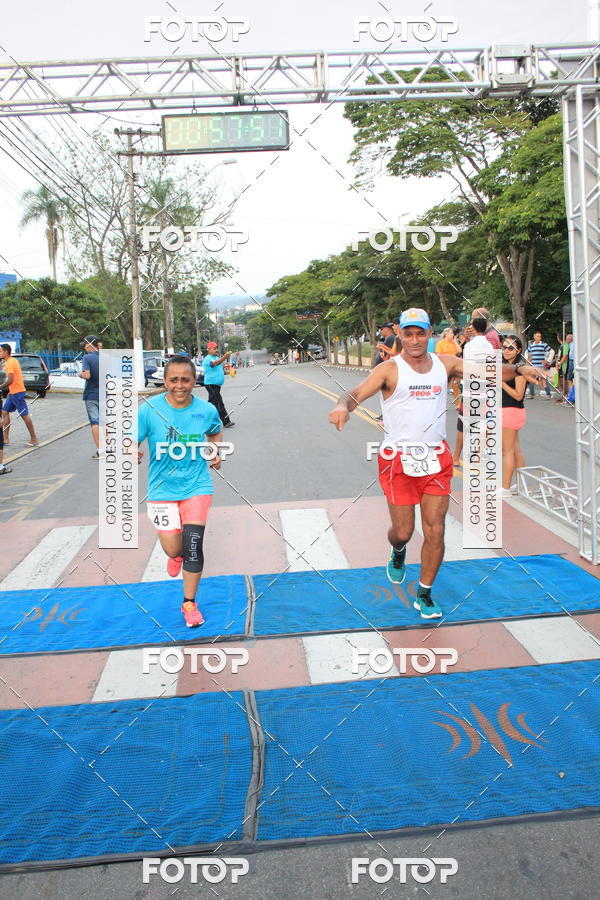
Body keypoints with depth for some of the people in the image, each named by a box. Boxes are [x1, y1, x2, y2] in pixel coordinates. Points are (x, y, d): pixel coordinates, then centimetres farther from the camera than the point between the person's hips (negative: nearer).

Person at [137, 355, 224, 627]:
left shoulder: (206, 410, -5)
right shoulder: (149, 409, -12)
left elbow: (215, 432, 18)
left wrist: (215, 453, 3)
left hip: (197, 486, 1)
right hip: (162, 489, 0)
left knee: (193, 545, -7)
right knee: (173, 549, 2)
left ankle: (189, 603, 14)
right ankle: (177, 553, 44)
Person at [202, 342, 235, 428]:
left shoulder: (217, 357, 17)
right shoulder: (207, 359, -14)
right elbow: (215, 363, -35)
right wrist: (224, 357, -48)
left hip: (217, 385, 9)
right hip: (211, 384, -9)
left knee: (212, 402, 15)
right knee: (219, 404, -10)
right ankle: (226, 422, -11)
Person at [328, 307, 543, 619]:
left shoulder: (445, 364, 7)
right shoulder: (390, 369, -6)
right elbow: (356, 394, -17)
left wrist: (519, 368, -11)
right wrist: (342, 406, -39)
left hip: (437, 459, 3)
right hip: (398, 461, -3)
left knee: (435, 532, 3)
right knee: (403, 531, 6)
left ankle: (424, 594, 23)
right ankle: (398, 553, 45)